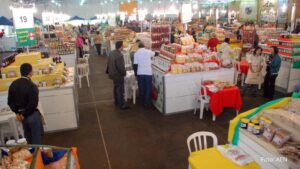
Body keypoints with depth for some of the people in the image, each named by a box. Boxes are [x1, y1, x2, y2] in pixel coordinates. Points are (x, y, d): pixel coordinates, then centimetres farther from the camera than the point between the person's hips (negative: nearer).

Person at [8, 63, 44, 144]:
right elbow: (33, 104, -24)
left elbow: (10, 101, 4)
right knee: (37, 136, 10)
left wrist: (17, 112, 5)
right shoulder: (32, 86, -22)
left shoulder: (13, 84, 0)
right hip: (32, 115, -7)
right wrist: (24, 114, -12)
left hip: (20, 115, 7)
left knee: (28, 136, 23)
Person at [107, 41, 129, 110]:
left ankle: (117, 102, 35)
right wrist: (124, 73, -8)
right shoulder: (119, 55, -26)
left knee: (116, 88, 21)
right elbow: (121, 67, -25)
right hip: (118, 75, -9)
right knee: (120, 90, 1)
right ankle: (121, 105, 10)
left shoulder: (111, 53, 2)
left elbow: (108, 63, 11)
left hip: (113, 74, 9)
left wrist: (109, 71, 21)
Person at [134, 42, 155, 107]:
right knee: (148, 88, 5)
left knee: (141, 88, 13)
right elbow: (155, 54, 20)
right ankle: (147, 103, 5)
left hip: (140, 73, 1)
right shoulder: (148, 52, 0)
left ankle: (143, 101, 26)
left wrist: (135, 73, 5)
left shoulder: (136, 53, -2)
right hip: (148, 73, -1)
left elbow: (135, 64, -4)